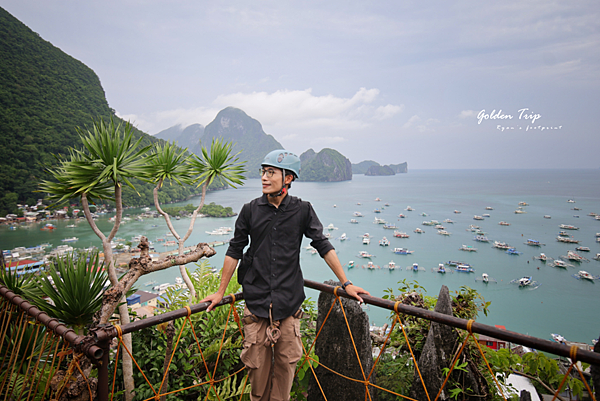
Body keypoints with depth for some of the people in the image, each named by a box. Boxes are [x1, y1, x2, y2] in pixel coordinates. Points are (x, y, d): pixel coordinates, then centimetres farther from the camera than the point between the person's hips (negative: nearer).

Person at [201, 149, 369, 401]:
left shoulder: (302, 210, -2)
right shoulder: (250, 210, 1)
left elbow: (324, 247, 5)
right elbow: (234, 251, 8)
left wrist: (346, 283, 4)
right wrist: (220, 292, 11)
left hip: (289, 304, 0)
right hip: (256, 302, 1)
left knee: (286, 365, 7)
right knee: (257, 365, 6)